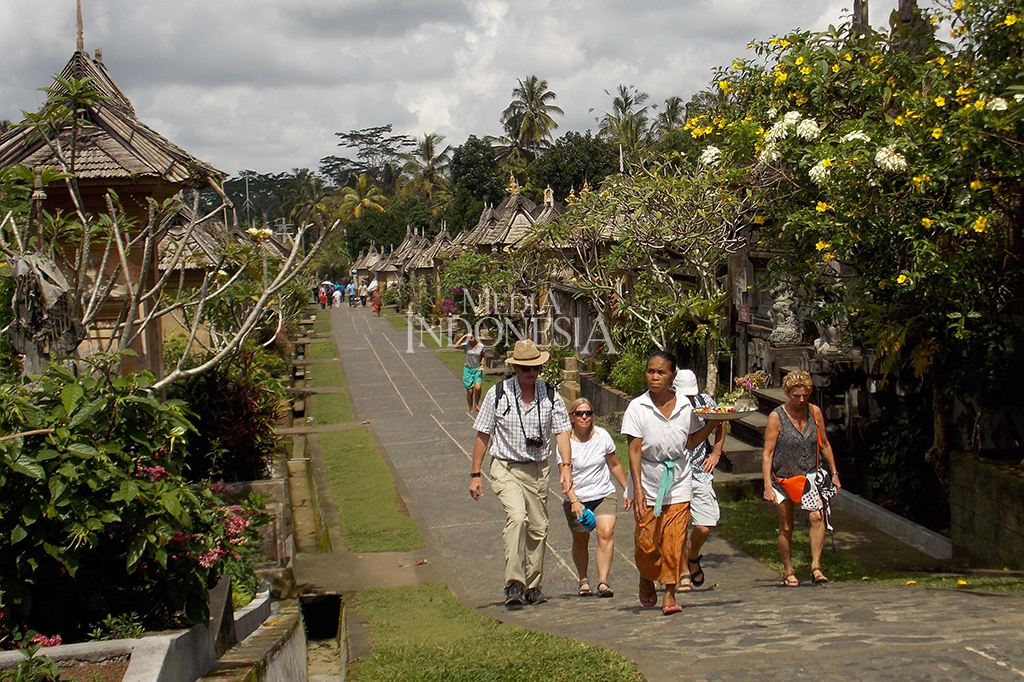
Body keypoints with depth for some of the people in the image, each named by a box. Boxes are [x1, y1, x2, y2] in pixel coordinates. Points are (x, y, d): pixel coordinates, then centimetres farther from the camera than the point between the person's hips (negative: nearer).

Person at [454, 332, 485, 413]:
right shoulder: (466, 345, -6)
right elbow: (456, 346, -24)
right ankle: (471, 409, 16)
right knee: (470, 391, 0)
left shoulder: (481, 346, 0)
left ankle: (476, 405, 5)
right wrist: (463, 337, -21)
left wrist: (482, 365, -2)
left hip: (477, 370, 0)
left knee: (478, 388, -19)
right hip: (468, 369, 0)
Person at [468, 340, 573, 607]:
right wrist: (475, 474, 1)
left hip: (538, 470, 3)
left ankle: (533, 587, 24)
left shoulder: (550, 395, 1)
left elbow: (561, 432, -1)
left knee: (537, 528, 8)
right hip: (506, 468, -3)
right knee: (517, 516, -26)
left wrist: (566, 465, -17)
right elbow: (483, 435, 2)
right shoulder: (498, 393, -4)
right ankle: (514, 583, -28)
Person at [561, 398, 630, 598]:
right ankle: (583, 581, 29)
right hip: (576, 499, 0)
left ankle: (603, 582, -25)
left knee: (606, 533, -20)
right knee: (580, 540, 9)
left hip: (604, 495, 0)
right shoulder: (566, 442, -7)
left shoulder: (602, 436, 0)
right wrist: (574, 501, -27)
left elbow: (615, 465, 13)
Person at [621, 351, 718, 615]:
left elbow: (691, 443, 13)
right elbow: (634, 450, -9)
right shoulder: (637, 407, -6)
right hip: (648, 483, -1)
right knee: (646, 542, 2)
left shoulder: (684, 407, 2)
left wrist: (713, 422, 0)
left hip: (679, 484, 1)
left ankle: (670, 594, 4)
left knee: (674, 541, -5)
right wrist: (638, 488, -16)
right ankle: (646, 579, 31)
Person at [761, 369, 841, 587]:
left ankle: (816, 565, -16)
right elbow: (767, 453, -11)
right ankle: (788, 571, 21)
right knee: (786, 528, 5)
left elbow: (824, 444, 13)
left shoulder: (815, 412, -1)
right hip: (783, 479, -2)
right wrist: (767, 486, -18)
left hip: (810, 476, 2)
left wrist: (834, 473, 14)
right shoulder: (776, 417, -12)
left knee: (817, 516, -20)